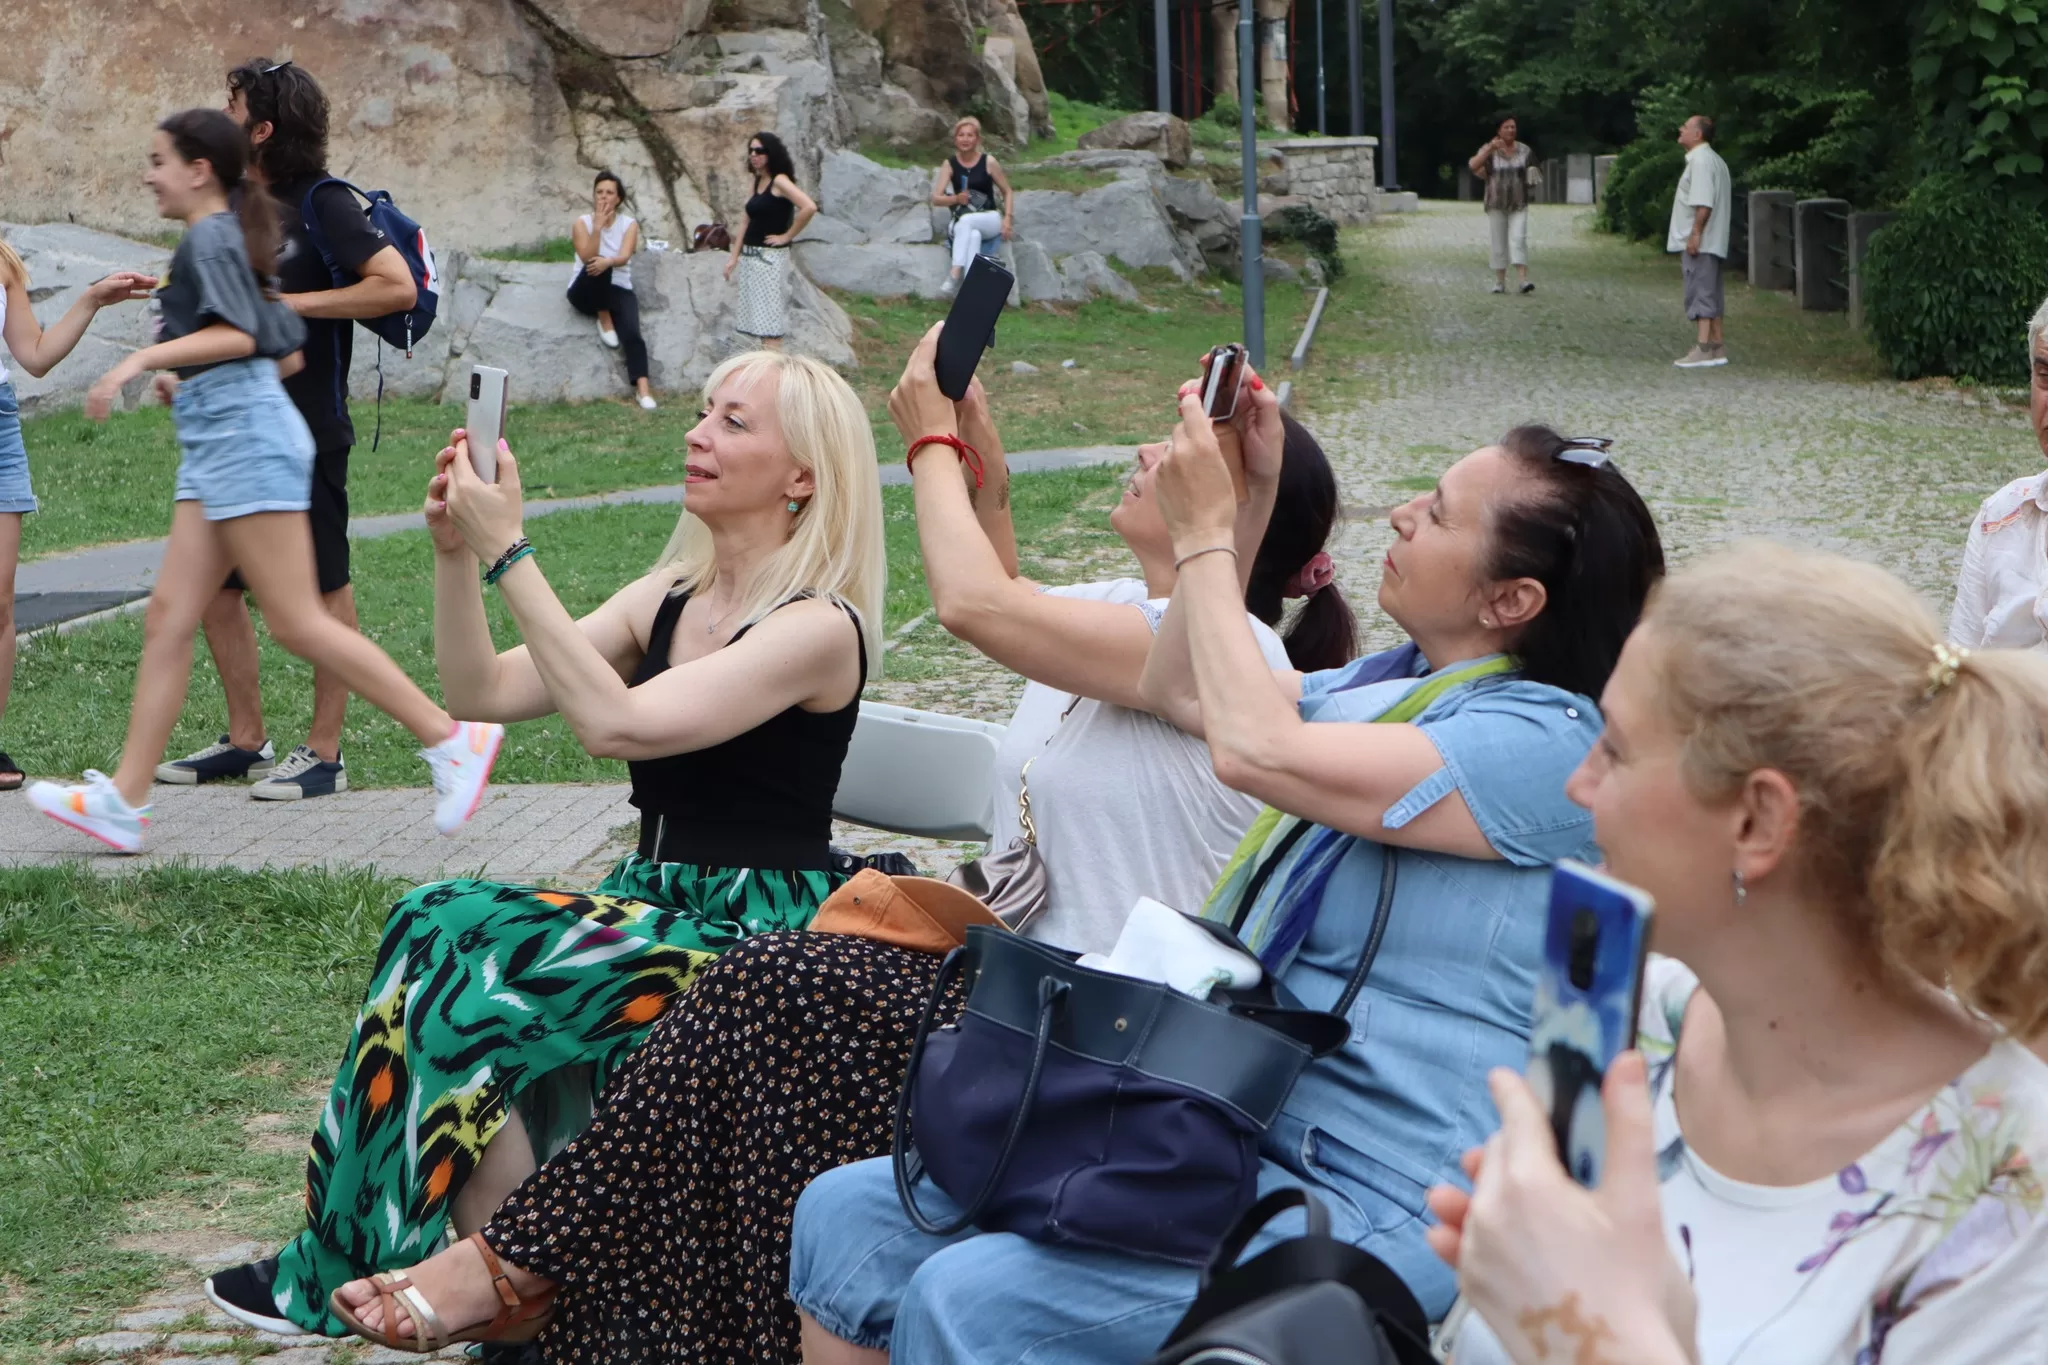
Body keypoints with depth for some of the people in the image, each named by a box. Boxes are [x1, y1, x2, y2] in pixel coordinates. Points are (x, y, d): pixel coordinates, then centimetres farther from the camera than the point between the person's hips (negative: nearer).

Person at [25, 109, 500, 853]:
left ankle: (450, 738, -7)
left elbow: (237, 335, -21)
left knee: (296, 621, -10)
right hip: (218, 444, 10)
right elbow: (286, 344, 22)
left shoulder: (209, 238, -8)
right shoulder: (230, 239, 20)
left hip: (243, 433, -10)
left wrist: (142, 359, -24)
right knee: (168, 616, 5)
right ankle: (124, 799, 4)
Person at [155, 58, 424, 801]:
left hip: (305, 433, -9)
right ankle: (245, 741, 21)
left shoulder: (322, 204, -11)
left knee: (323, 589, 0)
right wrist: (188, 370, 10)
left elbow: (398, 287, -22)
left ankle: (324, 754, 6)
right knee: (212, 586, 10)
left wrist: (289, 305, -20)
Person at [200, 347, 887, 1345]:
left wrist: (509, 552, -23)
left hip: (756, 941, -7)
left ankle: (346, 1271, -8)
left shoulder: (820, 626, -13)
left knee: (450, 945, -22)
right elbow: (484, 691, 9)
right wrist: (454, 552, -5)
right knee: (443, 939, -20)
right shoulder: (672, 596, 12)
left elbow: (615, 723, -25)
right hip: (657, 909, 7)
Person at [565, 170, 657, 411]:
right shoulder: (583, 222, -1)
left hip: (618, 290, 1)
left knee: (632, 333, -28)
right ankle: (604, 320, -16)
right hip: (585, 292, -1)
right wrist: (597, 227, -25)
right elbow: (587, 258, -16)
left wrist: (608, 261, -39)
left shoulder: (629, 224, 1)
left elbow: (623, 258, -17)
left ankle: (642, 389, -42)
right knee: (596, 267, -37)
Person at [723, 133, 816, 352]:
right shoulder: (757, 181, 12)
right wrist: (734, 256, 13)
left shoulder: (779, 181, -12)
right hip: (750, 257, 9)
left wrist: (787, 236, -16)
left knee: (769, 322, -9)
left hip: (770, 257, -9)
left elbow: (809, 207, -25)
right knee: (759, 321, 10)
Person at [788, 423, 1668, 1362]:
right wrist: (1235, 490, 15)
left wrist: (1205, 533, -11)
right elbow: (1179, 692, 25)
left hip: (1374, 1211, -9)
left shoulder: (1549, 742, -17)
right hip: (1229, 1134, 9)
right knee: (848, 1215, -3)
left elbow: (1256, 751, -24)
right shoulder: (1393, 681, 12)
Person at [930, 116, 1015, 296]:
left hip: (990, 220, -1)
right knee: (973, 235, -36)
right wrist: (956, 198, -23)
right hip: (961, 223, 1)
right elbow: (936, 198, -2)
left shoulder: (989, 162, -2)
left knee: (966, 221, -36)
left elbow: (1007, 192, 6)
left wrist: (1007, 219, -9)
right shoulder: (950, 164, 2)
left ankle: (955, 274, -45)